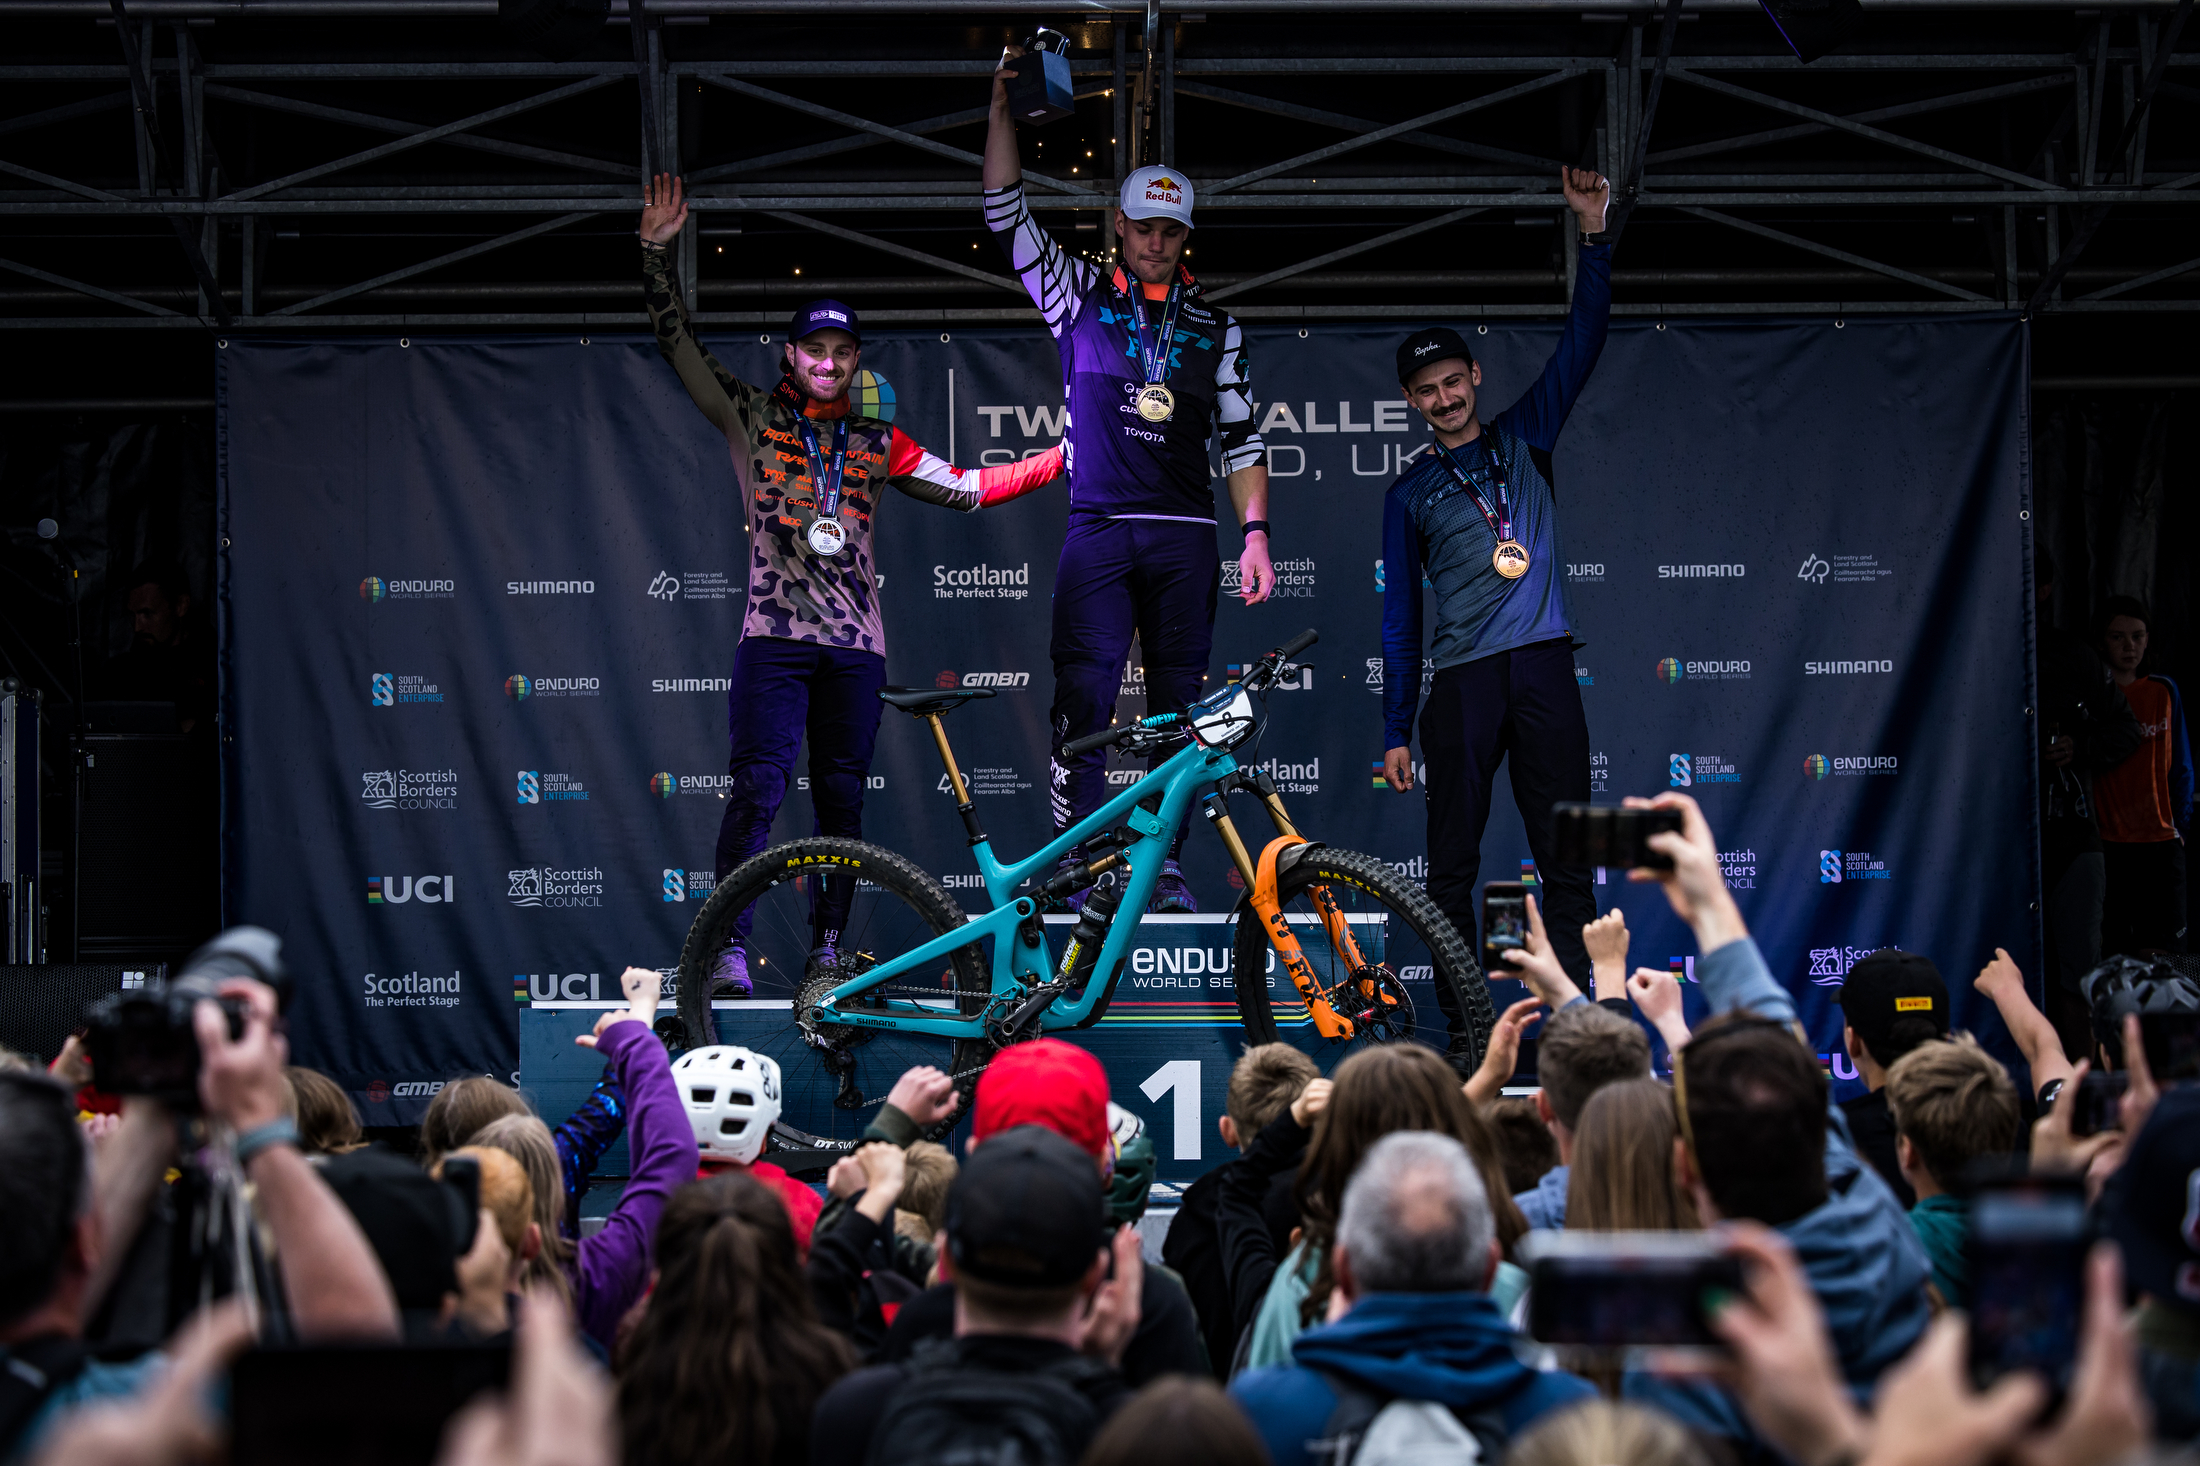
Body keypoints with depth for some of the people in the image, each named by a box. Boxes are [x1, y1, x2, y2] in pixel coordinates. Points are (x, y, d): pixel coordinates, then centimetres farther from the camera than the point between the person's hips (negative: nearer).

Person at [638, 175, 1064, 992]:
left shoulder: (877, 444, 15)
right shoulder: (752, 419, 7)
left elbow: (965, 489, 18)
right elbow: (678, 345, 2)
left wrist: (1058, 461, 13)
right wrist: (656, 253, -8)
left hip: (855, 646, 3)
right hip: (775, 638, -3)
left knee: (842, 800, 5)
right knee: (757, 789, -13)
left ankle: (826, 951, 13)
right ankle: (730, 949, -13)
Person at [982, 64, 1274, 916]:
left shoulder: (1214, 326, 12)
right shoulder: (1079, 296, 9)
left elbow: (1241, 437, 12)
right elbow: (1006, 215, 1)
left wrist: (1255, 534, 1)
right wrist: (1002, 107, -8)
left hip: (1186, 538, 2)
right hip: (1098, 531, -2)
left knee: (1178, 704, 2)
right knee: (1083, 698, -10)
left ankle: (1164, 863, 6)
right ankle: (1074, 867, -9)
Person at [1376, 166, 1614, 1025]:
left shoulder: (1525, 438, 15)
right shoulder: (1411, 495, 13)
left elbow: (1582, 341, 8)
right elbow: (1400, 616, 13)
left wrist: (1594, 235, -4)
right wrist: (1397, 730, 8)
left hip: (1542, 664, 0)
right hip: (1461, 680, 0)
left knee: (1566, 857, -3)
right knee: (1451, 866, -1)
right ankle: (1464, 1035, 3)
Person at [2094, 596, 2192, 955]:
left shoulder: (2164, 692, 11)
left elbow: (2180, 767, 17)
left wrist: (2180, 824, 9)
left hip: (2160, 844, 2)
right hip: (2104, 843, -2)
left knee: (2157, 956, -4)